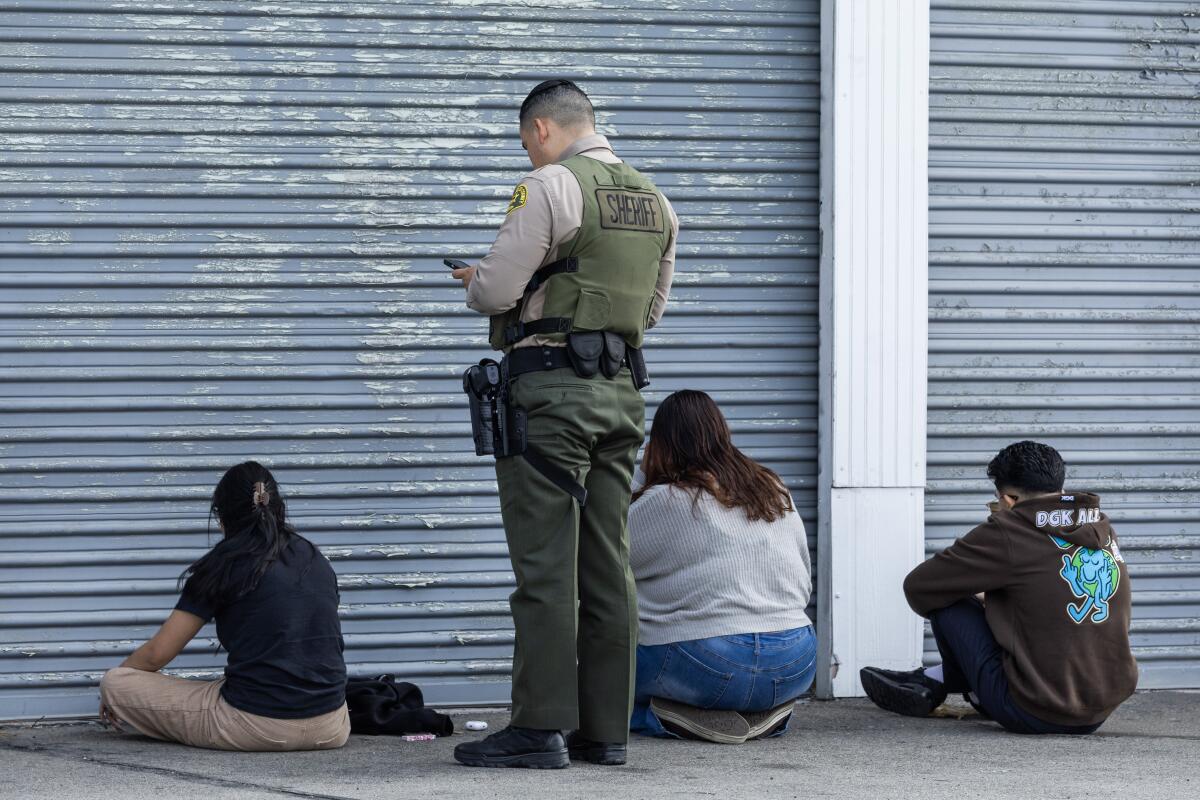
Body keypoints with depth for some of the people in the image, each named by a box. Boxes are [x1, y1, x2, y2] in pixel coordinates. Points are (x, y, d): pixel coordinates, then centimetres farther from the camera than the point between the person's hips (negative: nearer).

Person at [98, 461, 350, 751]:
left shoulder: (223, 564, -2)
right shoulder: (316, 560, 13)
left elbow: (157, 654, 3)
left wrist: (115, 684, 24)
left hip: (256, 725, -5)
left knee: (115, 684, 4)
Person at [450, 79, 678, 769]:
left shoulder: (553, 185, -9)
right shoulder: (654, 200, 14)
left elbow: (496, 290, -12)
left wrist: (475, 281, 10)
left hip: (552, 388, -7)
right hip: (622, 392, 7)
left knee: (546, 568, -6)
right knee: (608, 567, 8)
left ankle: (540, 730, -7)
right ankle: (606, 730, 10)